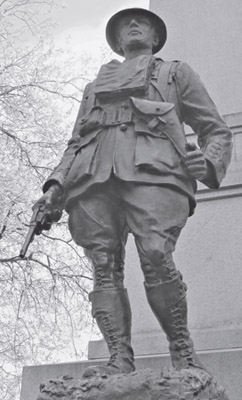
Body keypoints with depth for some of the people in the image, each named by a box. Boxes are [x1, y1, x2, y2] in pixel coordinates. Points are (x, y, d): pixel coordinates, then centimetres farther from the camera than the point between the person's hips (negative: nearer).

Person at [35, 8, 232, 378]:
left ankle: (183, 355, -19)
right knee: (104, 268, -13)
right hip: (94, 177, 4)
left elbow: (217, 130, 21)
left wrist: (209, 162, -3)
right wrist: (56, 184, 11)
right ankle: (120, 360, -18)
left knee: (156, 257, -25)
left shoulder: (176, 73, 28)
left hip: (152, 170, -4)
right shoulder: (94, 86, 37)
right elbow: (76, 142, 31)